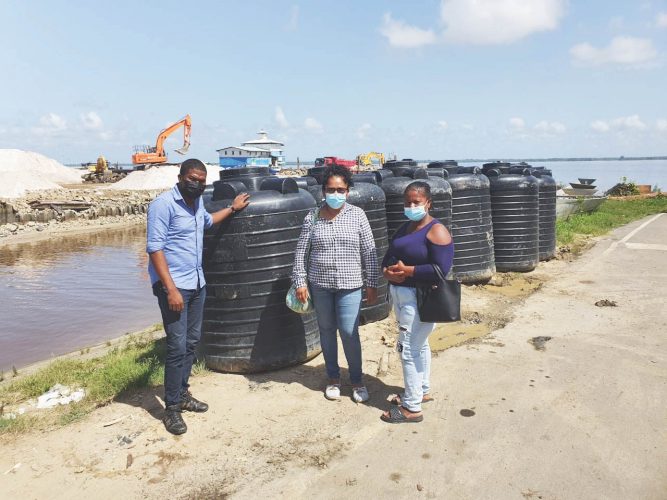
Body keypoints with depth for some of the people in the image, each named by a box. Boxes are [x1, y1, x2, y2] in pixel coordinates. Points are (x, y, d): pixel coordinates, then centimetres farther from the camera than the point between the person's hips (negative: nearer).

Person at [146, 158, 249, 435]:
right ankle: (171, 408, 6)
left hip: (197, 284, 8)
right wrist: (171, 289, -23)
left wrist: (232, 208, 35)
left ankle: (182, 394, 29)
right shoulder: (163, 204, -13)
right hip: (173, 286, -8)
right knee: (177, 347, -6)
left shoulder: (197, 201, 11)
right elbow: (154, 248, -18)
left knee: (192, 342, 14)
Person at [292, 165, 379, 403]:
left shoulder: (357, 214, -3)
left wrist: (372, 284, -1)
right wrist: (300, 282, -1)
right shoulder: (312, 217, -2)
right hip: (320, 284, 2)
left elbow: (369, 252, -1)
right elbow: (300, 251, 3)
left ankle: (357, 380, 20)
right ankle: (333, 378, 29)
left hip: (350, 285, -1)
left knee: (349, 333, -2)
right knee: (326, 331, 12)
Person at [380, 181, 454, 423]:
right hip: (400, 294, 9)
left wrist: (407, 270, -22)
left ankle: (412, 408, 7)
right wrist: (388, 272, -13)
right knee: (419, 345, 21)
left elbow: (441, 269, -26)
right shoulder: (404, 228, 10)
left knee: (408, 349, -4)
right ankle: (422, 391, 36)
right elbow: (388, 258, 9)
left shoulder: (436, 231, -16)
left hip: (420, 299, -9)